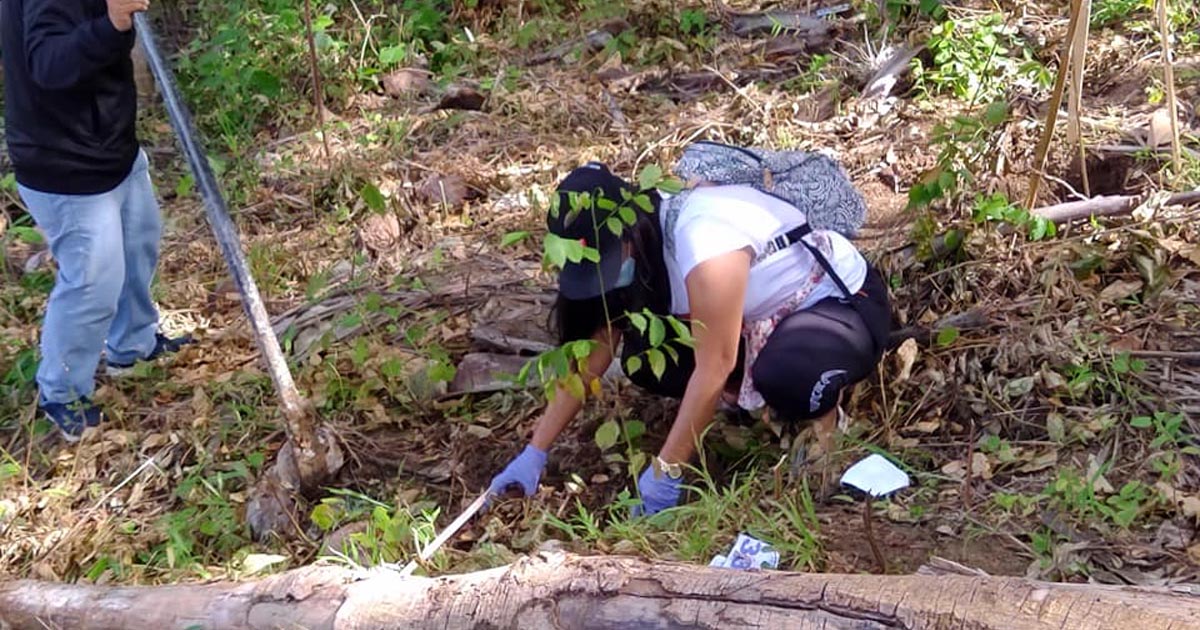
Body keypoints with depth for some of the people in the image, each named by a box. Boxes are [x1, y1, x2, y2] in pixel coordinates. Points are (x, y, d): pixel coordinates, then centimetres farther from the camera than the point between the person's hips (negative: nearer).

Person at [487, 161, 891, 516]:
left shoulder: (705, 245, -35)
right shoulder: (635, 247, -8)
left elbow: (713, 368, -31)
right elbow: (592, 349, -5)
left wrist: (666, 472, -25)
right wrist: (535, 454, -7)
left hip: (845, 302, -8)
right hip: (764, 317, 8)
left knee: (788, 376, -41)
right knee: (644, 357, -12)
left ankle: (821, 405, -6)